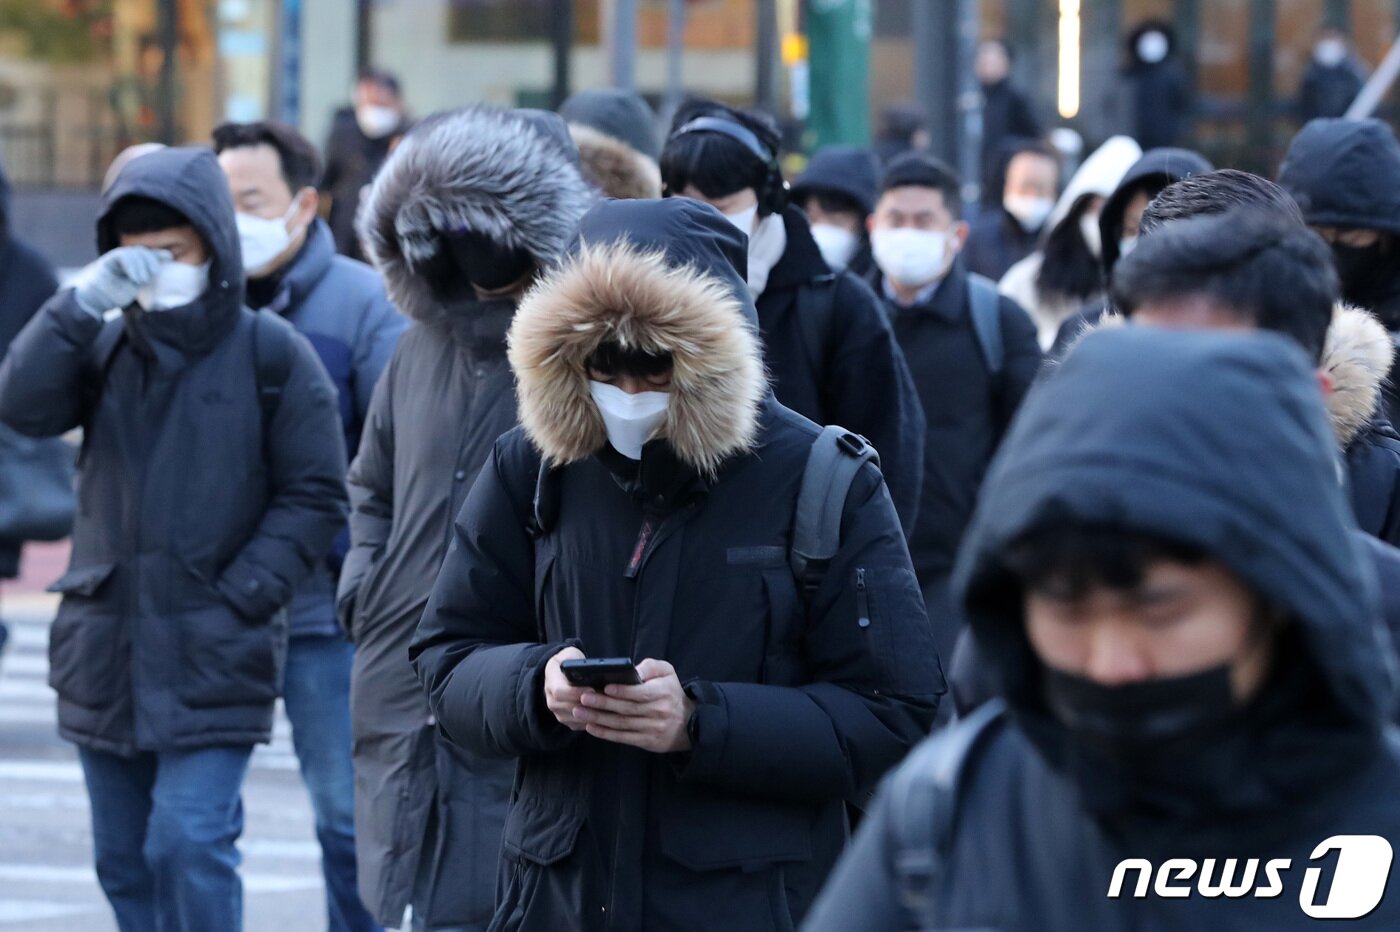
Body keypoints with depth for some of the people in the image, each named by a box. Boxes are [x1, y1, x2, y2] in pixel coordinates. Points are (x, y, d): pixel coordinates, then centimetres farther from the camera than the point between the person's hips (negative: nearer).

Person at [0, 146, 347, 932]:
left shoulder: (272, 354, -3)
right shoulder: (105, 346, 7)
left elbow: (316, 497, -2)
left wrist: (239, 595, -12)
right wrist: (85, 302, -19)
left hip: (213, 660, -5)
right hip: (105, 653, 5)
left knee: (191, 844, -15)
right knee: (125, 859, 11)